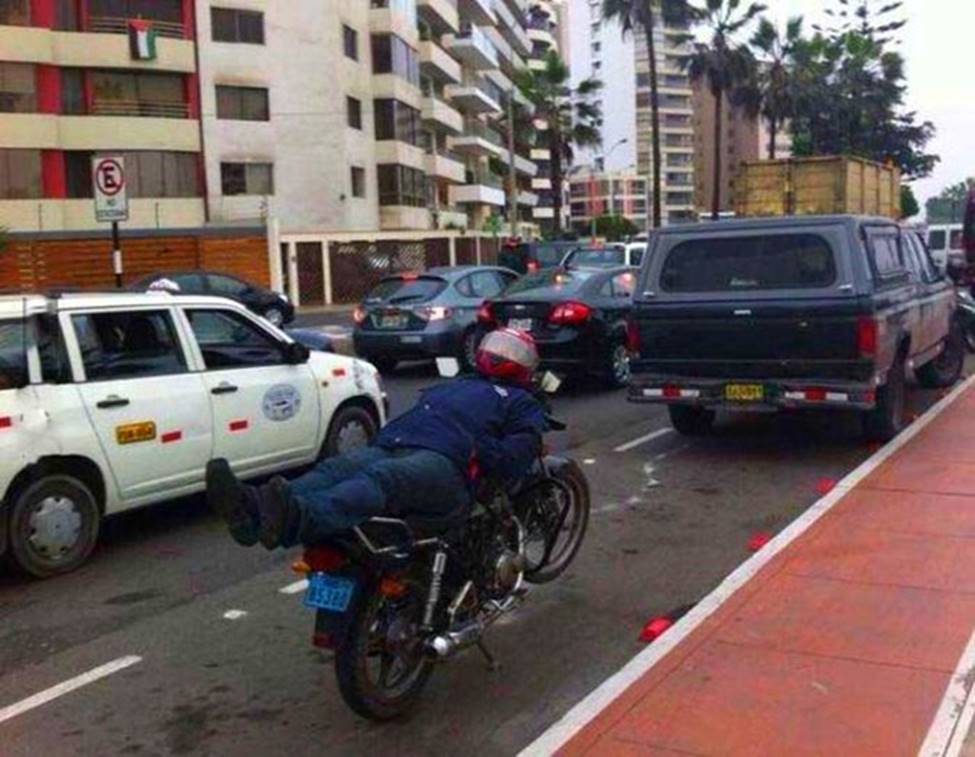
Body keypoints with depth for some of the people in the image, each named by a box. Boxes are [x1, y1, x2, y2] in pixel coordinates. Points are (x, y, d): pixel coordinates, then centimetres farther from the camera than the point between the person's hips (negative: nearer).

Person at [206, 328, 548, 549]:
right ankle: (253, 510, -54)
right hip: (390, 448, 6)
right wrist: (381, 438, 13)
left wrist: (479, 453, -10)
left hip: (442, 463, -6)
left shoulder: (519, 402, 24)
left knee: (379, 479, -38)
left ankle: (295, 519, -67)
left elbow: (520, 452, 5)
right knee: (336, 468, -26)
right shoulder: (451, 386, 44)